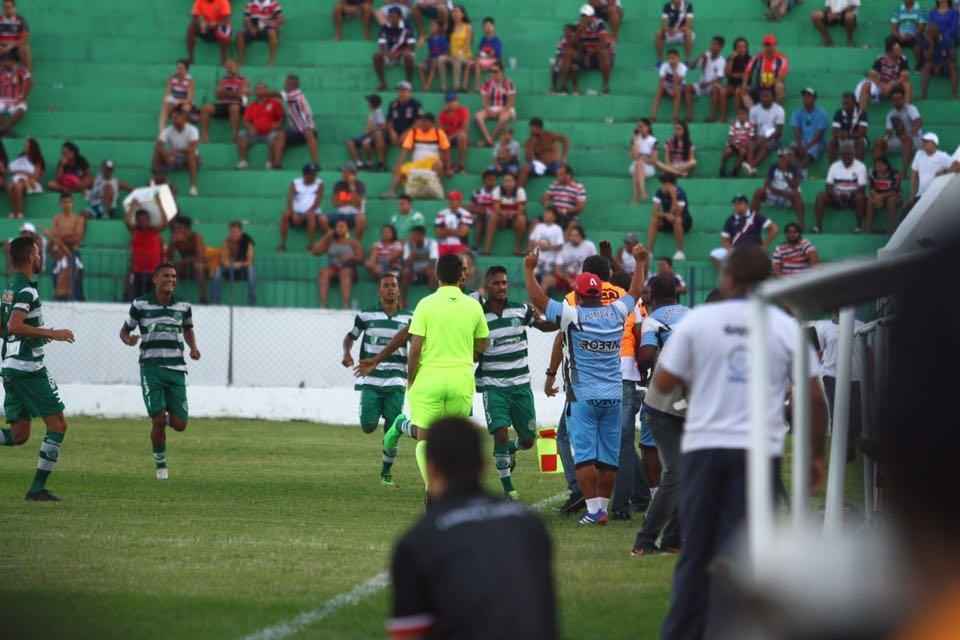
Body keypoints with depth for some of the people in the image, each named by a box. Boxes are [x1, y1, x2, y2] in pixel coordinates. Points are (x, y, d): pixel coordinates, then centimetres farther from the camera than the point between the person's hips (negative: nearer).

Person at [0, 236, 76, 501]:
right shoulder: (27, 290, -14)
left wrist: (43, 333, 26)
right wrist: (51, 334, -21)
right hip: (29, 368, -9)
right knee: (57, 425, -3)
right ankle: (38, 488, -5)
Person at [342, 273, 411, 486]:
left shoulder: (407, 318, 5)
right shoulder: (366, 315, 2)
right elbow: (350, 336, 15)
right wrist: (347, 353, -6)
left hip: (396, 381, 1)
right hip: (370, 380, -1)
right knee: (368, 427, -9)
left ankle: (386, 473, 12)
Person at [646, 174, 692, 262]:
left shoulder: (680, 193, -23)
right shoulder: (659, 193, -10)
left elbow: (677, 214, -32)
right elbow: (655, 212, -16)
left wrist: (673, 196, -38)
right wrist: (665, 215, -35)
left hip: (684, 222, -4)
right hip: (667, 221, 4)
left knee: (677, 220, -37)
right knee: (654, 220, -24)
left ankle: (680, 252, -29)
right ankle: (648, 251, -26)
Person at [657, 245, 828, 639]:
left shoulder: (697, 321, 0)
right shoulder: (786, 327, 2)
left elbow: (663, 384, 1)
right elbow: (814, 395, 0)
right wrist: (816, 454, 10)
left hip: (703, 447, 1)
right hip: (758, 450, -1)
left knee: (695, 550, 11)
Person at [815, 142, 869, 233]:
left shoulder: (860, 167, -6)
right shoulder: (834, 166, 4)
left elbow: (862, 188, -11)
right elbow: (829, 186, 1)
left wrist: (849, 194, -26)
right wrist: (835, 194, -21)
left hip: (853, 197, -3)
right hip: (837, 197, 3)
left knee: (860, 197, -36)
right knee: (820, 196, -22)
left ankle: (859, 226, -29)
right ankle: (818, 225, -23)